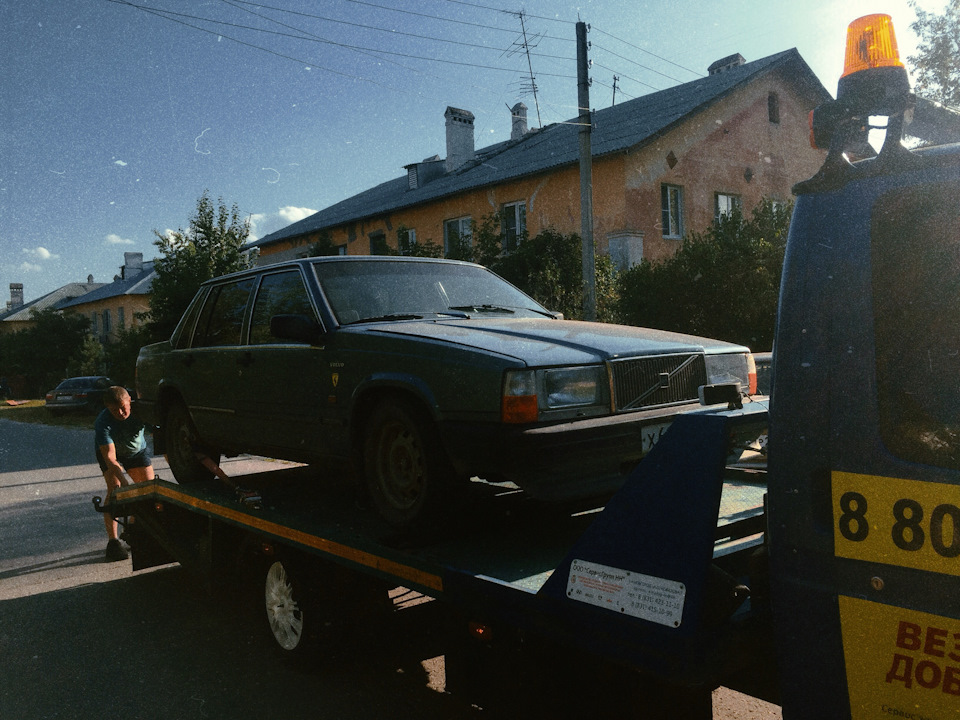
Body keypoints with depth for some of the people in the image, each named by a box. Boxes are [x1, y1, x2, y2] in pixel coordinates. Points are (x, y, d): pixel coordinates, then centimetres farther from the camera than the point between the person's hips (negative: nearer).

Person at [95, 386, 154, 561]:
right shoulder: (103, 423, -35)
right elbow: (110, 457, -41)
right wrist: (122, 481, -55)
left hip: (137, 451, 3)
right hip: (109, 451, -3)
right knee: (114, 489, -22)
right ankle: (112, 541, -20)